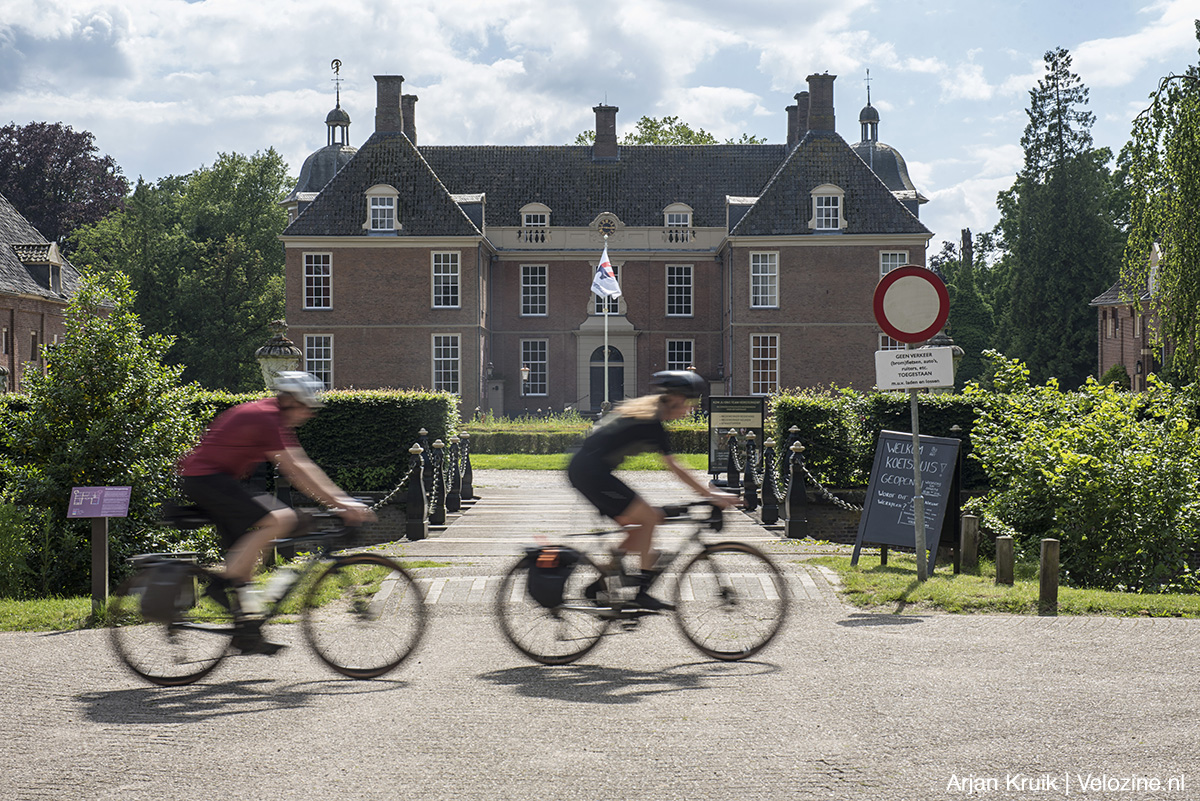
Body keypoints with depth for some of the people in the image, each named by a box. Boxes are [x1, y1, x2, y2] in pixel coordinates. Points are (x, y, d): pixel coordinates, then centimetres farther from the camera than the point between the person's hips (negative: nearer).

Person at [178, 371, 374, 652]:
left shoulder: (276, 419, 14)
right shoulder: (265, 418, -18)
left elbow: (303, 466, 14)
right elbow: (294, 471, -21)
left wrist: (343, 499, 8)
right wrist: (338, 504, -21)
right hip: (206, 478, -11)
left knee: (244, 549, 10)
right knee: (280, 519, -23)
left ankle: (246, 633, 11)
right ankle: (229, 583, -18)